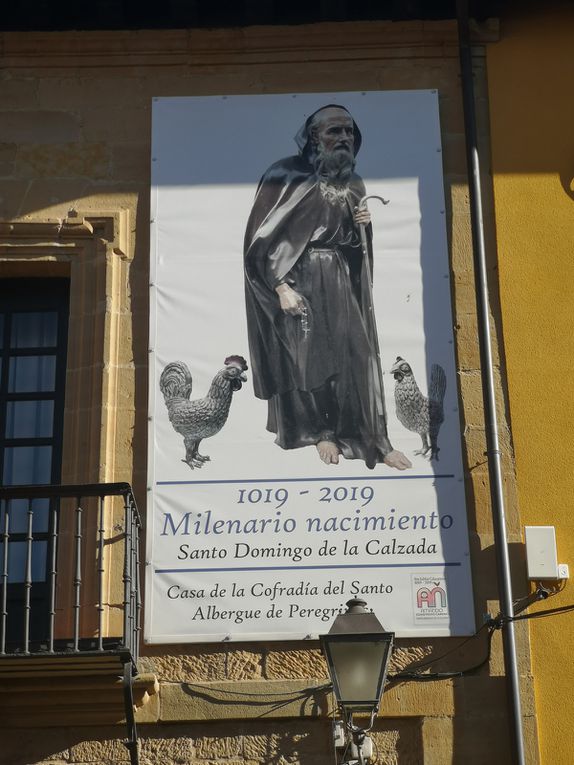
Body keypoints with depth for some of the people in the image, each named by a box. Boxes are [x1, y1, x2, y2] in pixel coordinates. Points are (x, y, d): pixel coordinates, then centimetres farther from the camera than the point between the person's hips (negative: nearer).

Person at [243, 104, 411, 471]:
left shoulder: (354, 185, 10)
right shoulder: (286, 177, -8)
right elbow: (262, 237, -11)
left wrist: (364, 226, -4)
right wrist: (281, 287, -18)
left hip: (342, 282, 5)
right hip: (300, 279, -4)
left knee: (356, 355, 0)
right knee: (307, 356, 2)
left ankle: (374, 439, 6)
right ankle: (319, 432, 21)